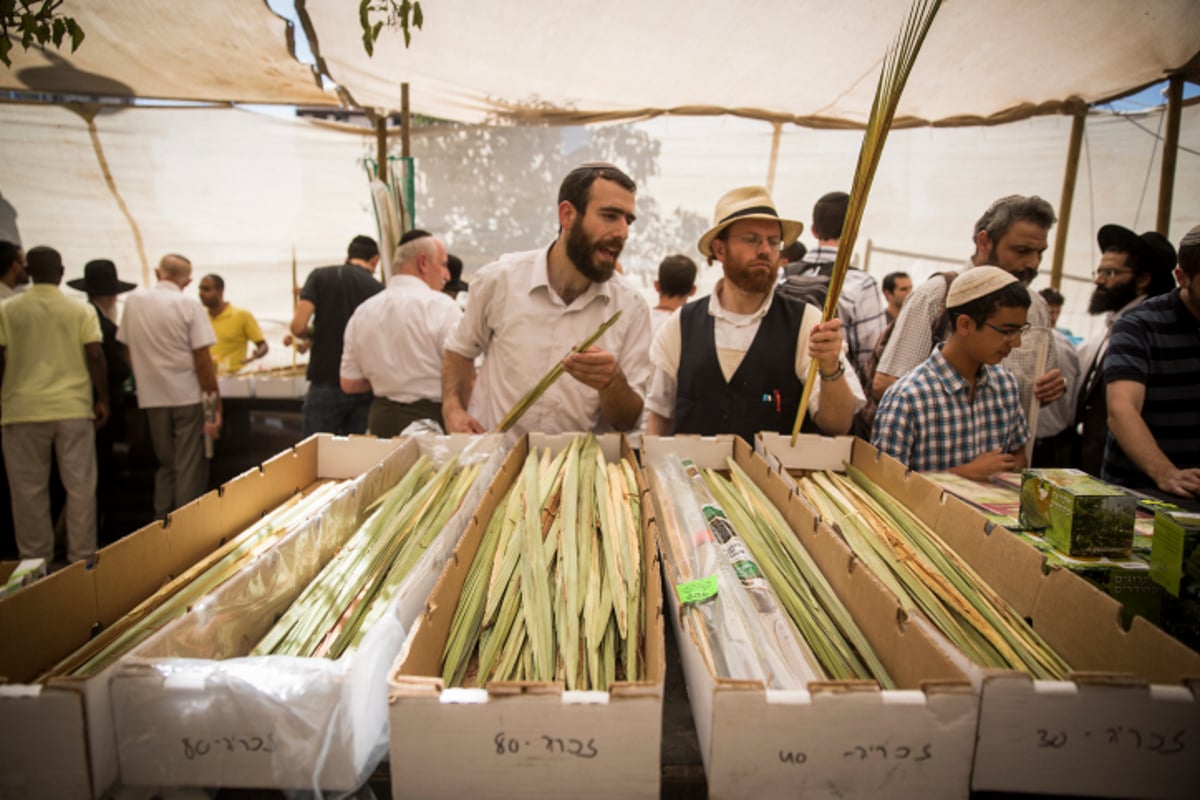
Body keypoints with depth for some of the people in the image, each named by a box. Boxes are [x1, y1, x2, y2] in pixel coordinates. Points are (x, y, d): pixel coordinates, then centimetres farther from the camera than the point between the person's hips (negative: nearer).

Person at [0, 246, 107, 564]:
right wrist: (102, 400, 1)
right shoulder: (81, 311, 0)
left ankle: (36, 560, 16)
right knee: (79, 486, 6)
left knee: (29, 489, 10)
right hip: (74, 408, 0)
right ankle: (82, 557, 9)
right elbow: (95, 356, -5)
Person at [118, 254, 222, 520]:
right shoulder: (189, 305, -9)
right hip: (187, 396, -4)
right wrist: (215, 402, -8)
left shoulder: (134, 301, 5)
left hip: (151, 397, 5)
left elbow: (128, 349, 10)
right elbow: (203, 360, -13)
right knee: (190, 468, 4)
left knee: (165, 465, 18)